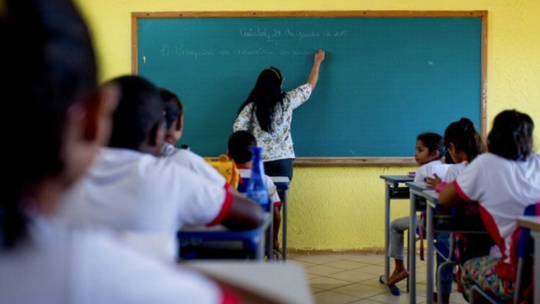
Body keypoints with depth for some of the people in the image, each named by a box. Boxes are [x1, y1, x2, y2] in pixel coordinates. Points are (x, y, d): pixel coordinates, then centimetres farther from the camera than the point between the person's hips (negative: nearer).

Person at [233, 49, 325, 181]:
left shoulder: (251, 106, -2)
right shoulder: (287, 101, 0)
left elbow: (238, 128, -8)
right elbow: (309, 86, 13)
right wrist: (317, 62, 27)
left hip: (258, 161, 0)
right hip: (283, 160, 0)